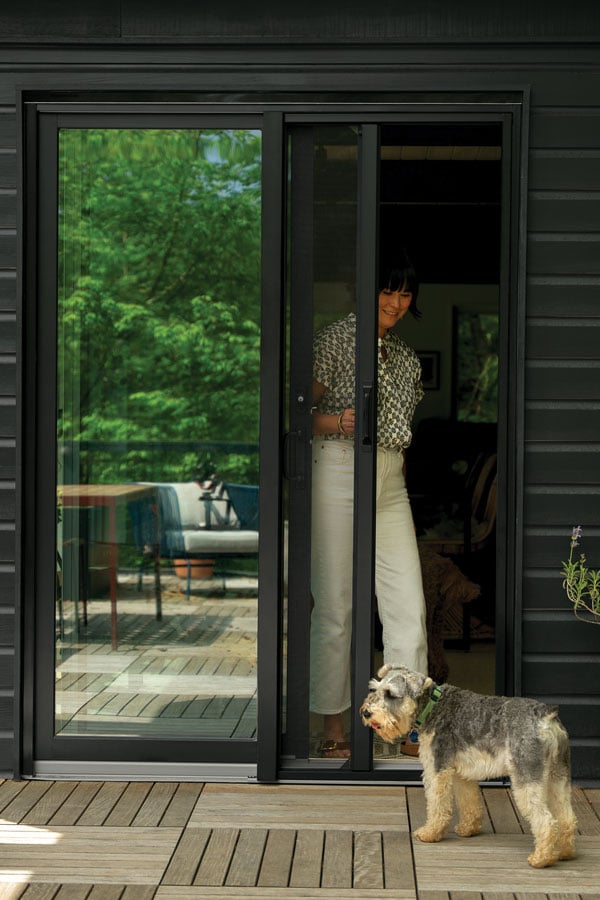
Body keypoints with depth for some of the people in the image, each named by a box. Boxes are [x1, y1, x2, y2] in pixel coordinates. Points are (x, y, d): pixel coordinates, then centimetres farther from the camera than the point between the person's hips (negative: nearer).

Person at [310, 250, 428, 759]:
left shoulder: (406, 357, 18)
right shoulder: (335, 339, -1)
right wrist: (339, 421, -22)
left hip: (391, 482, 6)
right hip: (338, 473, -6)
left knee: (408, 604, -1)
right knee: (335, 603, -3)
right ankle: (333, 728, 5)